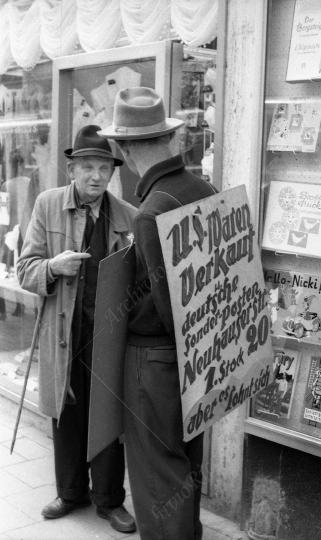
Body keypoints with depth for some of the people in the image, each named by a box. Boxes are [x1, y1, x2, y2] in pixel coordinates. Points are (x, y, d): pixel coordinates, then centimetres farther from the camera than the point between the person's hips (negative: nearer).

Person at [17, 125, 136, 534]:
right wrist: (54, 266, -22)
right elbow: (25, 270, -2)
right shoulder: (47, 205, -2)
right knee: (66, 413, 14)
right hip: (64, 330, 1)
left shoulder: (128, 215, -2)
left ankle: (109, 500, 28)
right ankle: (71, 492, 35)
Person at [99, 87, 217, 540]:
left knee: (158, 472, 7)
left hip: (157, 356, -8)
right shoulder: (207, 191, -2)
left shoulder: (152, 212, -24)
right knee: (188, 462, 25)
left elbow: (168, 299, -23)